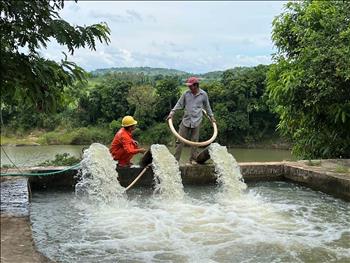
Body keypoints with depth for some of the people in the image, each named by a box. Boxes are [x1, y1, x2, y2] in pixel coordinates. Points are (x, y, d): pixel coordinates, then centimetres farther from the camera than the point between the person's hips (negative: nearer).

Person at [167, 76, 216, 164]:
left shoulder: (203, 94, -1)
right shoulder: (186, 94, 0)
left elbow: (207, 106, 13)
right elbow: (179, 104, 6)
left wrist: (211, 116, 17)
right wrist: (172, 113, -3)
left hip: (196, 121, -1)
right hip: (186, 120, 1)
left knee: (194, 141, 5)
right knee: (180, 140, -2)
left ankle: (193, 159, 16)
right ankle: (176, 159, 3)